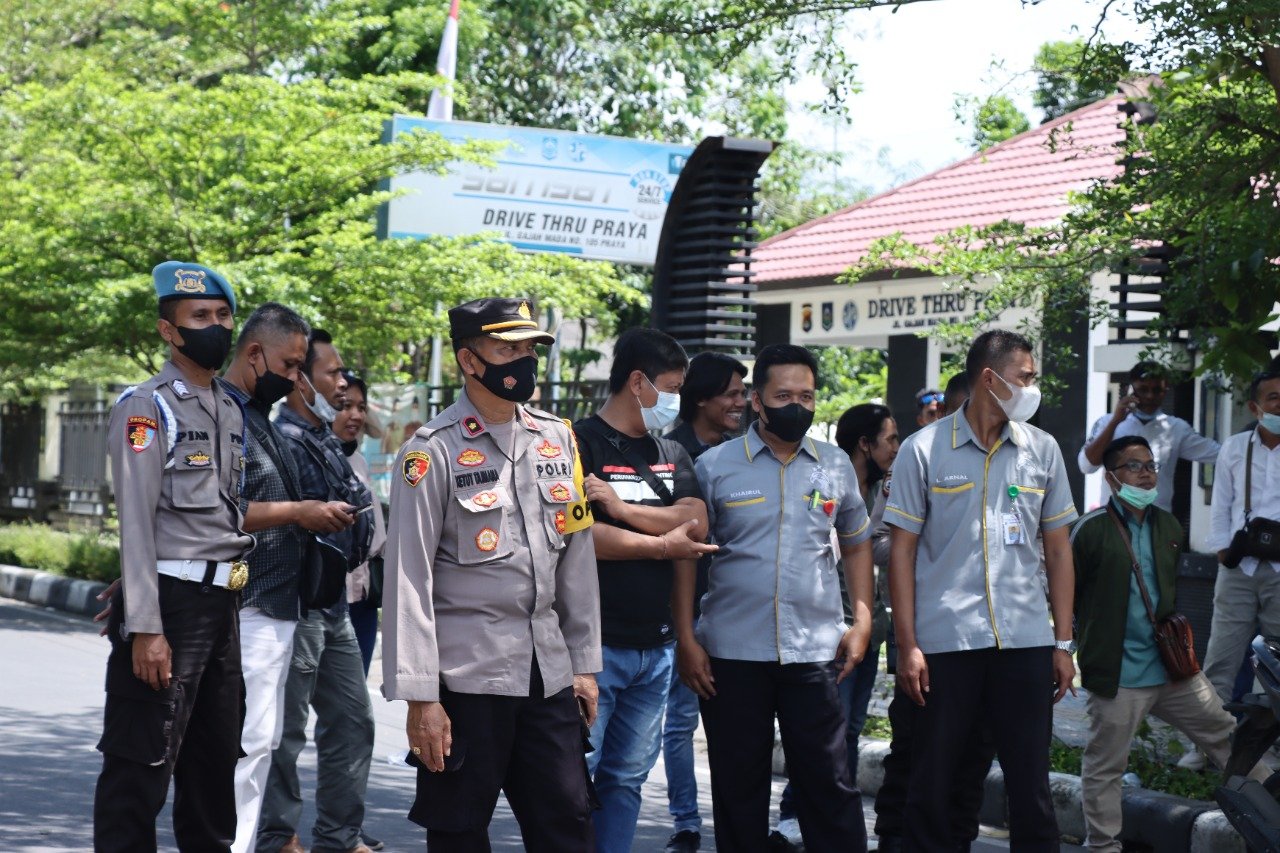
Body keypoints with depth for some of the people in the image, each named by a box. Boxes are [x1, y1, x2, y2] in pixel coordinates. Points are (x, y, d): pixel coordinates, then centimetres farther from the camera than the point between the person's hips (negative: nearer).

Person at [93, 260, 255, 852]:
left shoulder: (233, 413, 16)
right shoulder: (147, 408, -8)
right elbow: (136, 524, -14)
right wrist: (145, 628, -20)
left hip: (224, 604, 8)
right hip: (170, 603, -8)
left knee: (216, 760, 14)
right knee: (142, 765, -5)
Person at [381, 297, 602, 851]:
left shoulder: (557, 440, 9)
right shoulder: (435, 451, -9)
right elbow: (408, 579, -11)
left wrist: (584, 663, 12)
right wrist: (420, 698, -14)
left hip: (550, 673, 5)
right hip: (467, 674, -5)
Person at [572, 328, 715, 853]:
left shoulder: (671, 454, 16)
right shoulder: (581, 444, -7)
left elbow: (696, 523, 0)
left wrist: (623, 509, -14)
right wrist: (662, 544, -8)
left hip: (655, 646, 7)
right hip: (595, 645, -7)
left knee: (627, 778, 11)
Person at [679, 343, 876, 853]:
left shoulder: (836, 466, 8)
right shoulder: (715, 466, 0)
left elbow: (857, 545, 16)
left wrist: (862, 622, 4)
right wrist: (686, 639, -5)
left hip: (817, 652, 1)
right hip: (732, 654, -1)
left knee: (829, 783, 1)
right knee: (738, 788, 7)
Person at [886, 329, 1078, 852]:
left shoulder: (1042, 450, 8)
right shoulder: (923, 450, 0)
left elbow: (1057, 549, 12)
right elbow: (902, 550, 1)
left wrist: (1063, 643, 7)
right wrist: (907, 646, -5)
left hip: (1026, 641, 2)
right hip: (944, 644, -2)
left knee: (1031, 784, 4)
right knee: (931, 783, 4)